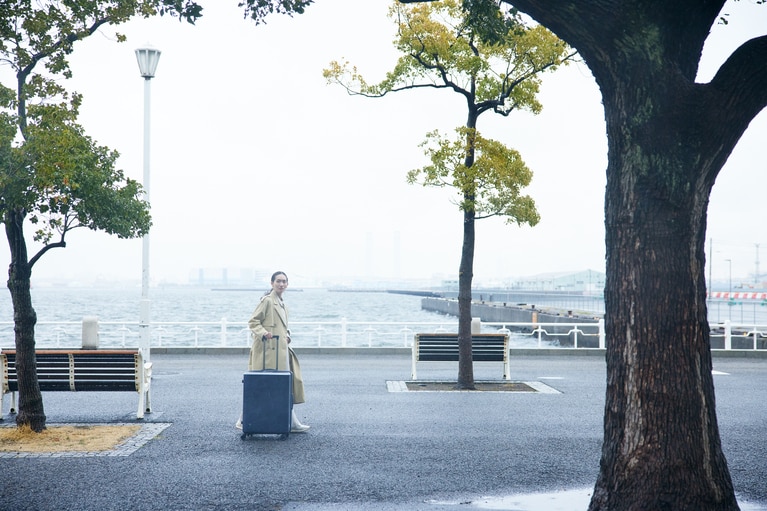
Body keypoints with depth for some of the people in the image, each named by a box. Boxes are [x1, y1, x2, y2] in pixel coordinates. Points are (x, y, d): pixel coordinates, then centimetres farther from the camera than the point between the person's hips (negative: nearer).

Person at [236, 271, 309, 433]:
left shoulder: (283, 305, 18)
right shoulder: (267, 300, -8)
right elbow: (253, 322, -11)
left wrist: (287, 336, 9)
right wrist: (263, 333, -27)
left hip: (280, 351, 9)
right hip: (267, 351, -9)